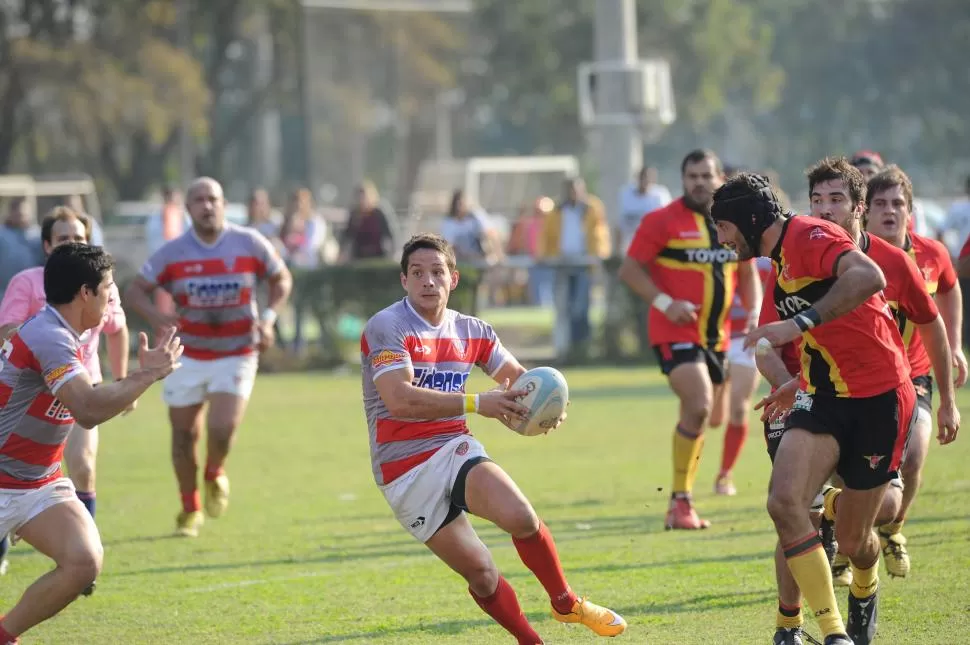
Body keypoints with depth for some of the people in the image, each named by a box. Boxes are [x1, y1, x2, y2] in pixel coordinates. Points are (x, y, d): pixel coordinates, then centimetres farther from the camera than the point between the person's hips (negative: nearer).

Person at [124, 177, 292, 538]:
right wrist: (156, 318, -23)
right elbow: (135, 290, -2)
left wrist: (269, 316, -8)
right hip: (189, 355, 1)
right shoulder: (173, 253, -6)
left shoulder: (250, 244, -5)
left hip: (237, 355, -1)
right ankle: (190, 510, 27)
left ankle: (215, 475, 17)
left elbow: (281, 278, 9)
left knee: (223, 429, -19)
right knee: (184, 434, 6)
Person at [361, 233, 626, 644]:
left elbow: (518, 378, 20)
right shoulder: (386, 328, -12)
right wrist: (476, 404, -29)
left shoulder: (471, 332, 7)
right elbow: (400, 399, -25)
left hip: (454, 451, 4)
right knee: (480, 572, -8)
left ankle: (565, 604, -2)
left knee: (521, 517, -24)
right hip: (405, 473, -4)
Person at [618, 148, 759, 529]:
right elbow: (629, 270, -7)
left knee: (702, 415, 12)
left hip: (716, 336, 6)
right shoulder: (662, 221, -8)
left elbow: (747, 272, 21)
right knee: (698, 406, -23)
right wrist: (665, 302, -19)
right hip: (676, 333, -6)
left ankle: (681, 505, 24)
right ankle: (680, 501, -13)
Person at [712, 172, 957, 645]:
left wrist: (800, 323, -40)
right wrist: (796, 385, 22)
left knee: (852, 540, 3)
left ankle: (865, 595, 41)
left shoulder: (811, 236, -16)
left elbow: (868, 277, -36)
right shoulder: (777, 263, 15)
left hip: (878, 400, -7)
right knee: (784, 502, -20)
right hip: (823, 397, 7)